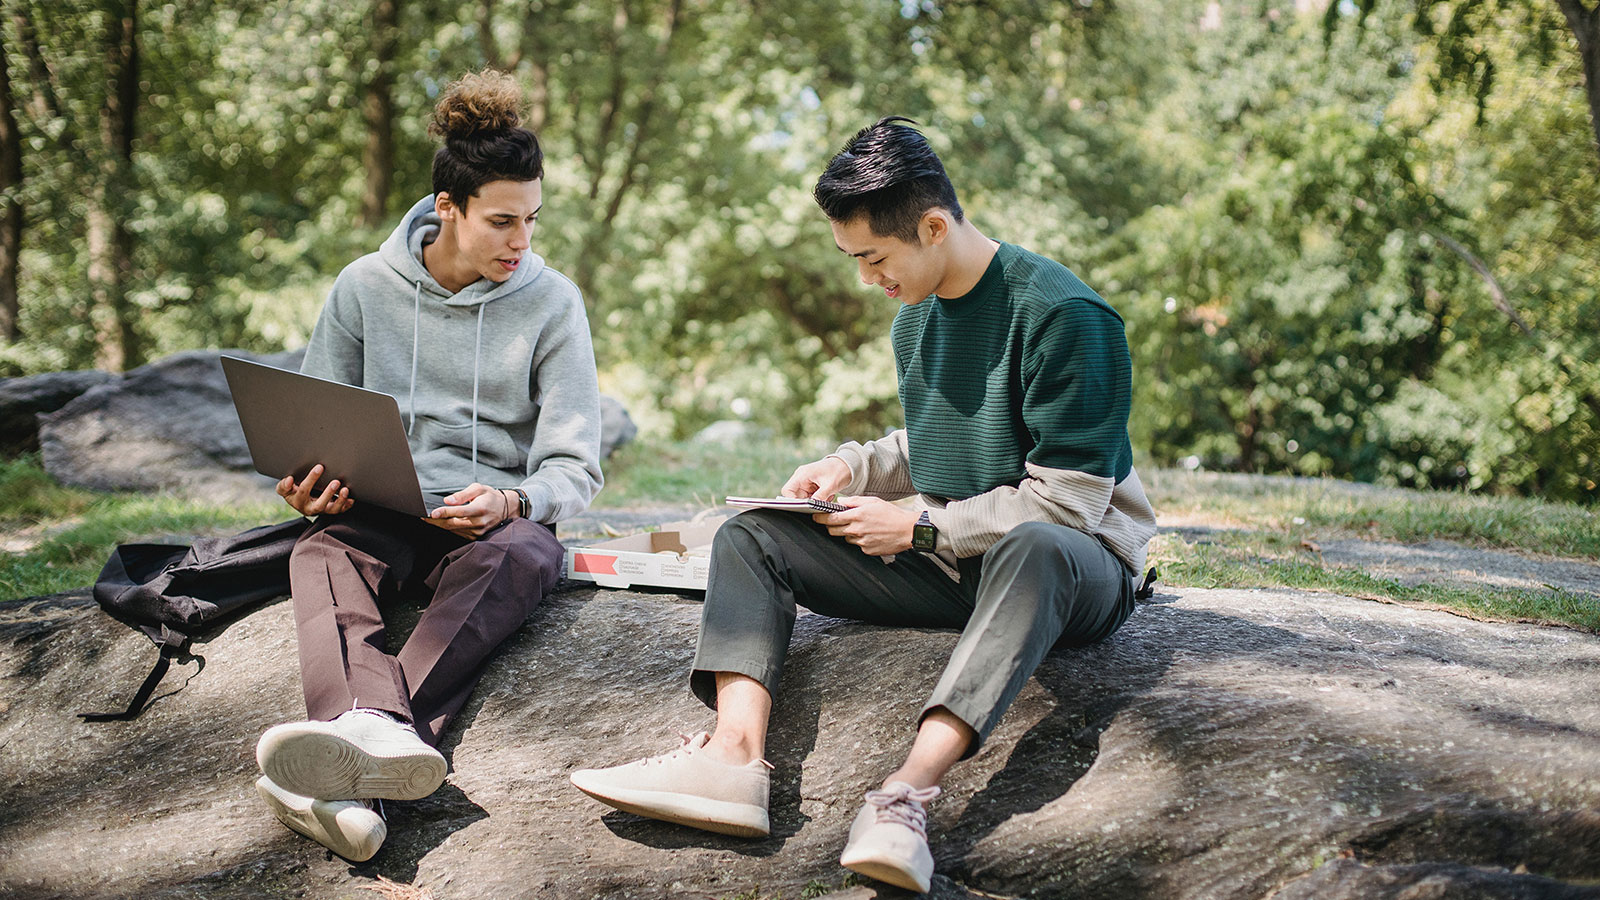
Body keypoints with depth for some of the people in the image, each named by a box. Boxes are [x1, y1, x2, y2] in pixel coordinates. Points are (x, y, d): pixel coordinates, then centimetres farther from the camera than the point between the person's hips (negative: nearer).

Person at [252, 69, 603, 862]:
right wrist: (312, 487, -11)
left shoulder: (551, 303, 3)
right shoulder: (365, 288, 7)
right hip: (382, 519, 2)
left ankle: (357, 735, -61)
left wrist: (509, 503, -22)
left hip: (499, 523, -1)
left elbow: (573, 469, 0)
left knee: (518, 555, -38)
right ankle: (373, 738, -63)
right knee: (321, 551, -34)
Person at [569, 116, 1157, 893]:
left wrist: (920, 526, -17)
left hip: (1079, 564, -7)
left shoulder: (1061, 313, -15)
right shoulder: (915, 318, 11)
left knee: (1033, 549, -44)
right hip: (944, 561, 8)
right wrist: (852, 466, 5)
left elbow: (1069, 499, -18)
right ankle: (736, 752, -33)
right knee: (751, 537, -6)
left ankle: (908, 792, -57)